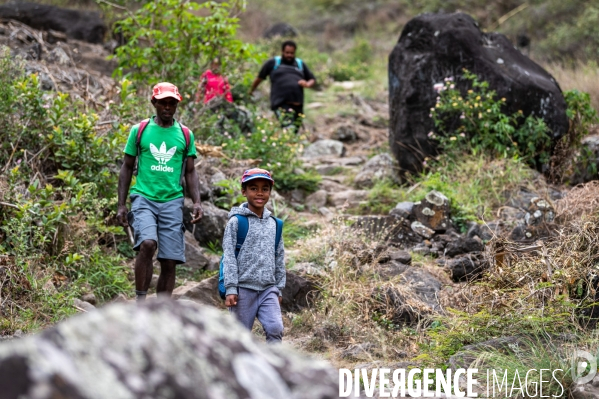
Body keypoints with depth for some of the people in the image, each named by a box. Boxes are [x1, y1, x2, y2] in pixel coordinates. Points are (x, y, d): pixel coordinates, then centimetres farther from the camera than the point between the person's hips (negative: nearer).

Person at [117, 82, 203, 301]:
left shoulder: (185, 135, 12)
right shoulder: (139, 131, 7)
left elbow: (190, 171, 15)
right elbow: (127, 167, 10)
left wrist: (197, 201, 1)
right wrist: (121, 205, 4)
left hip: (172, 202, 3)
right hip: (143, 198, -2)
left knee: (169, 262, -1)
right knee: (147, 243, -28)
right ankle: (140, 301, -18)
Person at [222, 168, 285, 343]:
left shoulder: (274, 224, 11)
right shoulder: (236, 222, -3)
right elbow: (229, 257, -7)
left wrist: (279, 288, 14)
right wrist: (230, 289, -13)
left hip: (268, 289, 4)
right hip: (243, 289, -4)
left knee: (275, 328, -14)